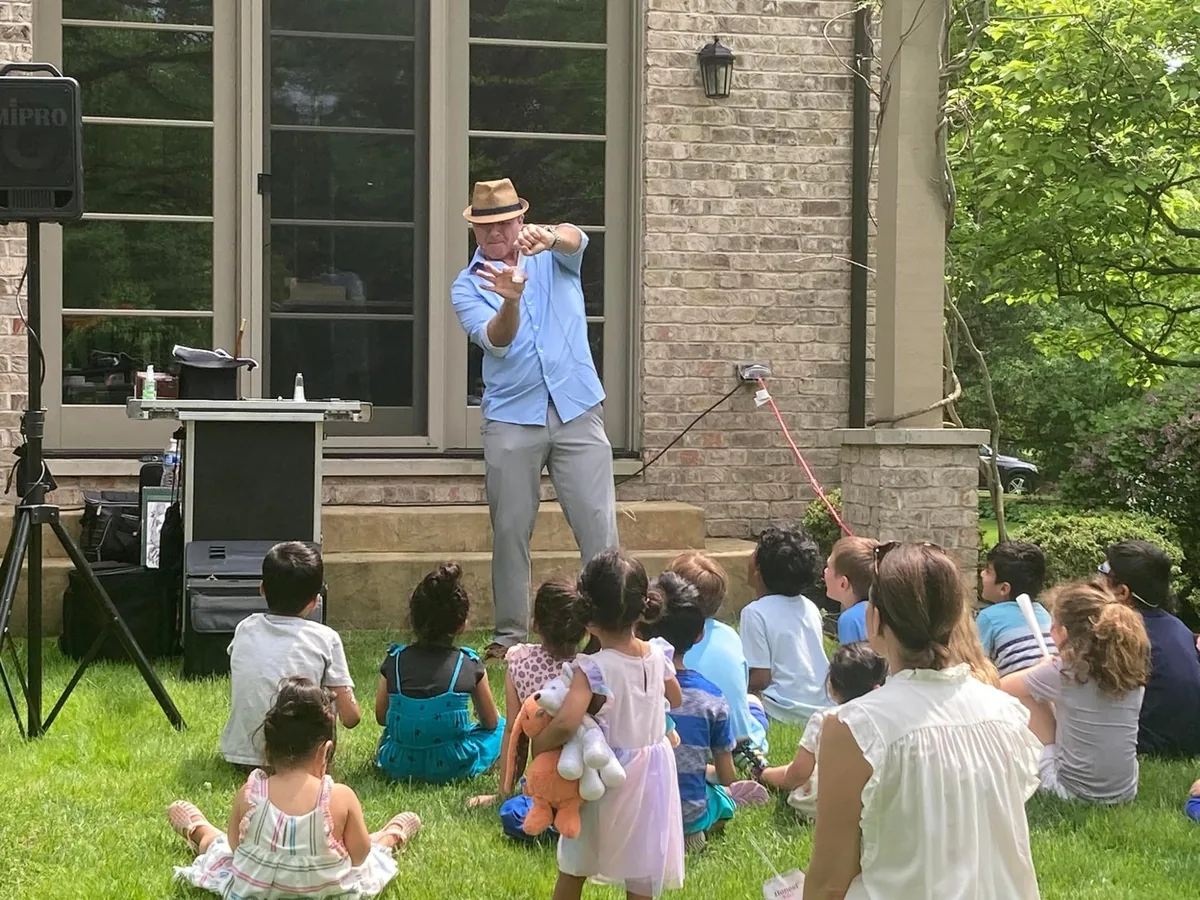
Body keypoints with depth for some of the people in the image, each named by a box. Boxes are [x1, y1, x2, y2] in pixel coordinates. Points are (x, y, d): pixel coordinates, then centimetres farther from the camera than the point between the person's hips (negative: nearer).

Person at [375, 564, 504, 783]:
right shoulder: (470, 665, -9)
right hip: (453, 765, -2)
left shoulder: (394, 661, -5)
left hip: (398, 765, 3)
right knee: (501, 726, 22)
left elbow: (381, 717, 6)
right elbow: (490, 722, 3)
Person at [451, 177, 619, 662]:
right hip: (511, 417, 1)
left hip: (577, 408, -1)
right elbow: (495, 340, -11)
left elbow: (574, 239, -18)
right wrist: (511, 299, -32)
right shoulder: (467, 286, 6)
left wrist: (550, 237, -42)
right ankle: (510, 633, 12)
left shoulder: (552, 256, 7)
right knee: (510, 530, 4)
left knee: (598, 523, -4)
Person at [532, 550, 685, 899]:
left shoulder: (594, 668, -23)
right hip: (652, 774, 4)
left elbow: (565, 723, -35)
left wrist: (537, 746, -17)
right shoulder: (657, 657, -5)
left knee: (573, 868, 18)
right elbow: (676, 700, 15)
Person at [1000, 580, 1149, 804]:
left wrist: (1043, 668, 14)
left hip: (1075, 792, -5)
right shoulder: (1131, 669, -5)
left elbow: (1003, 686, -3)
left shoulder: (1063, 673, -17)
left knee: (1026, 697, 8)